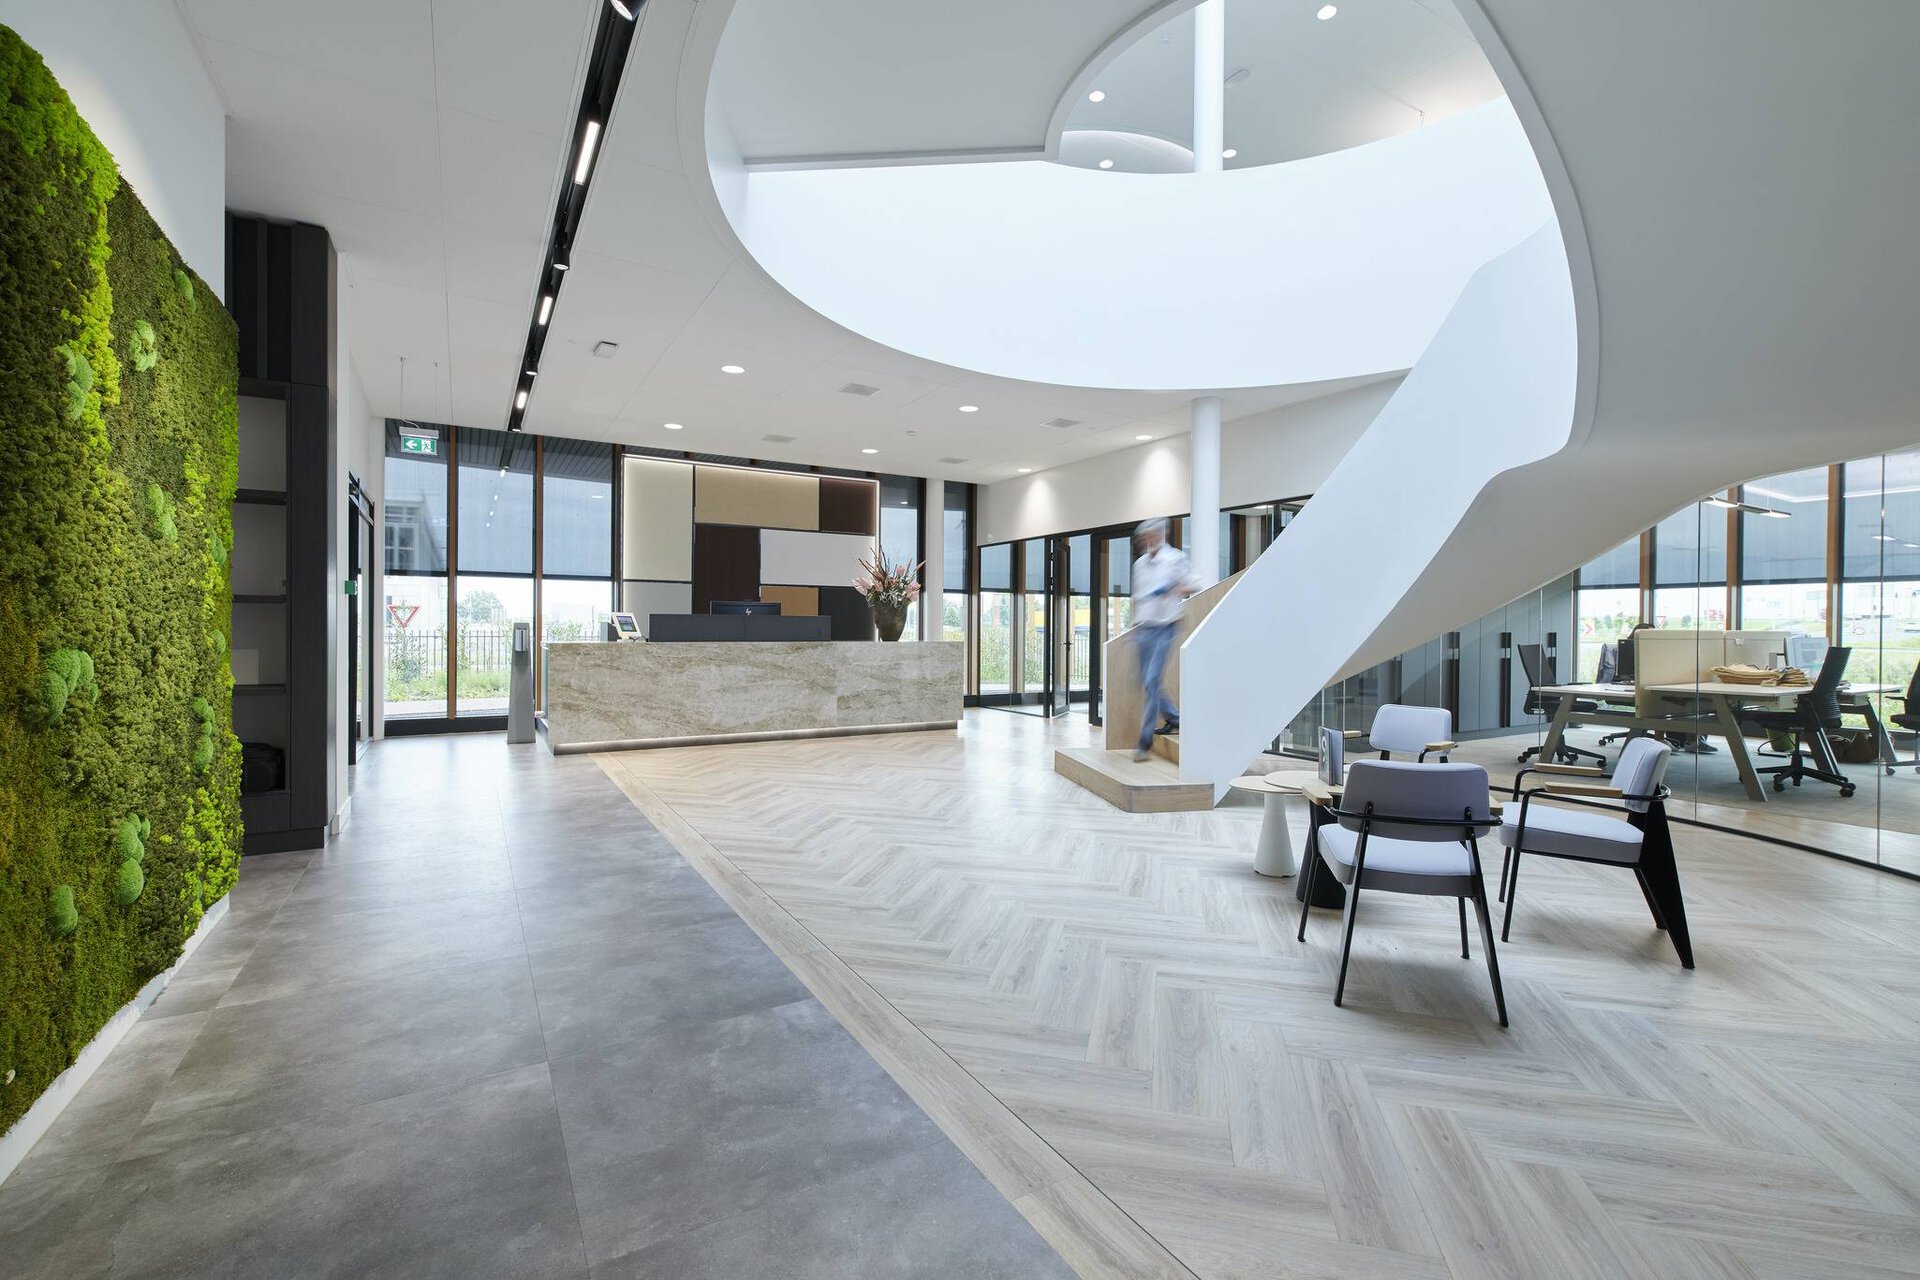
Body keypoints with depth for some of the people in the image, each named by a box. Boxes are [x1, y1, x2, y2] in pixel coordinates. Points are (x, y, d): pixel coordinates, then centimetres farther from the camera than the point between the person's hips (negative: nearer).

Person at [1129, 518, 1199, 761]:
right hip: (1143, 629, 6)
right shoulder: (1140, 564, 15)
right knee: (1147, 683, 8)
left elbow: (1193, 587, 0)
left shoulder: (1176, 558, -1)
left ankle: (1145, 741, -5)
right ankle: (1174, 718, 30)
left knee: (1152, 682, -11)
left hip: (1165, 627, -6)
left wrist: (1176, 590, -19)